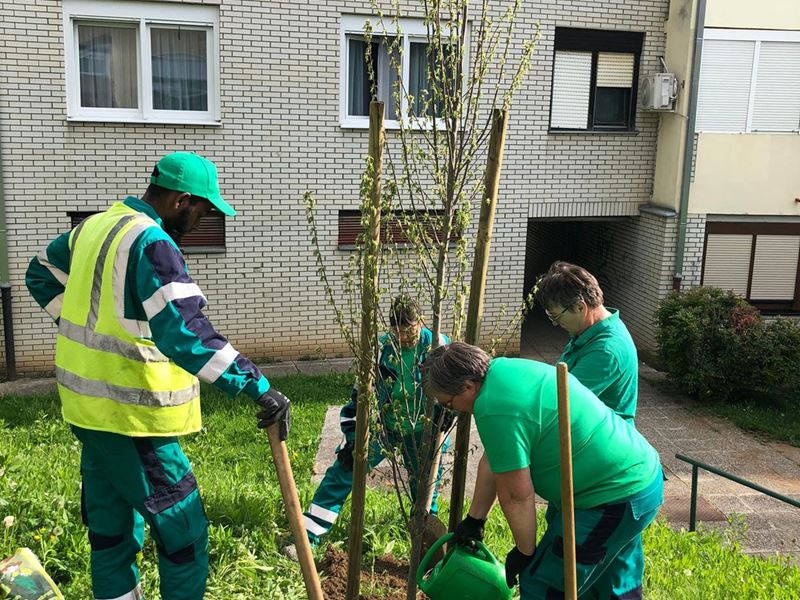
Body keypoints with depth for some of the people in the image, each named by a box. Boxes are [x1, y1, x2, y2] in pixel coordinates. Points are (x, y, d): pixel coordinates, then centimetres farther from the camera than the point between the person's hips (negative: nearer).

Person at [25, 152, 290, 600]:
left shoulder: (95, 226, 8)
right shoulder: (152, 244, -21)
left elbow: (41, 274, 24)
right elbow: (185, 331, -32)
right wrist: (257, 386, -33)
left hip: (90, 407, 9)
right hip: (133, 417, -9)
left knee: (112, 527, 21)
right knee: (184, 533, 3)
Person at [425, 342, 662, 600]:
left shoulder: (496, 411, -27)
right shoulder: (502, 368, 4)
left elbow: (517, 496, -20)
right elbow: (493, 460, 12)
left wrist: (524, 552, -4)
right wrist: (474, 519, 18)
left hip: (616, 498, -10)